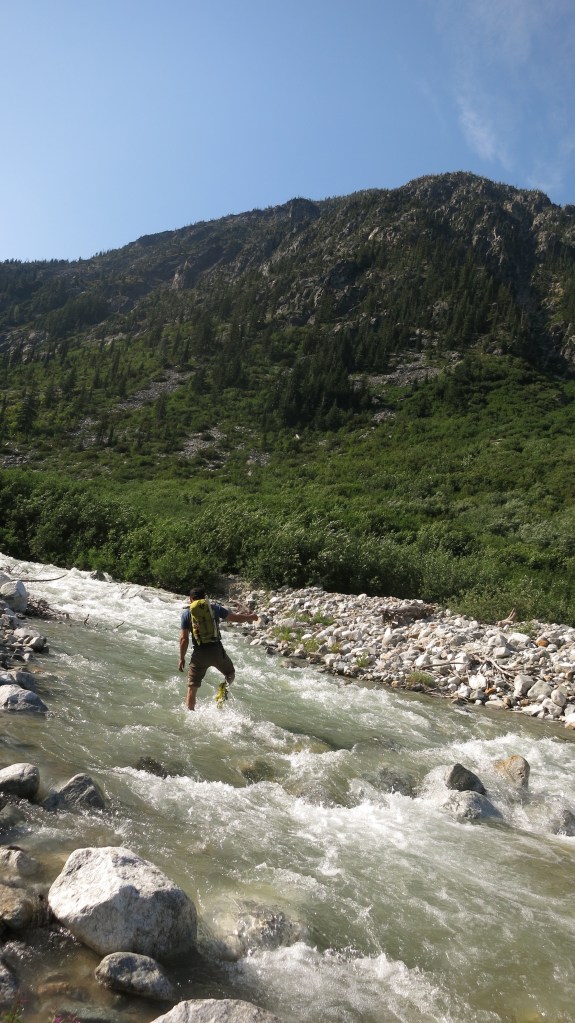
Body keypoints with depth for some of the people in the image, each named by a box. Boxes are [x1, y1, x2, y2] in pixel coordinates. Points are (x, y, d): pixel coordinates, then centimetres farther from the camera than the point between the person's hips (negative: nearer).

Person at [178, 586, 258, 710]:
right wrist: (251, 617, 28)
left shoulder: (186, 613, 3)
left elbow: (184, 639, -2)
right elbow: (235, 618, 11)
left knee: (192, 688, 10)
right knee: (230, 674, 23)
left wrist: (182, 658, 8)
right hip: (216, 650, 0)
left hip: (199, 653, 0)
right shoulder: (214, 607, 4)